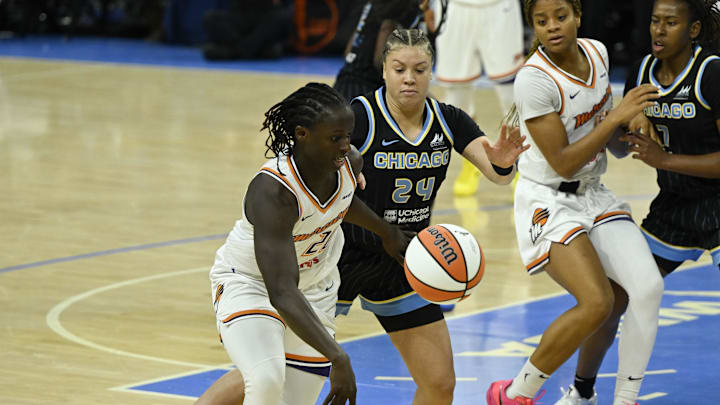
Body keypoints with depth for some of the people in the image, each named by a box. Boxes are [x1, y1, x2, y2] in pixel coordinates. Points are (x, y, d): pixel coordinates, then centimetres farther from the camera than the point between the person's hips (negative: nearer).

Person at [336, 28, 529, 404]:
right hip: (345, 256, -5)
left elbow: (498, 175, -12)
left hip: (402, 262, 5)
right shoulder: (360, 115, -18)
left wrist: (502, 162, -36)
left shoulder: (448, 120, -3)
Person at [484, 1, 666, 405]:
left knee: (648, 287, -12)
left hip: (593, 196, 7)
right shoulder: (534, 79, -22)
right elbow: (563, 163, -21)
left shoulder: (597, 52, 0)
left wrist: (632, 120, -2)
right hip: (548, 202, -7)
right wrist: (617, 115, -22)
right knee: (597, 302, -22)